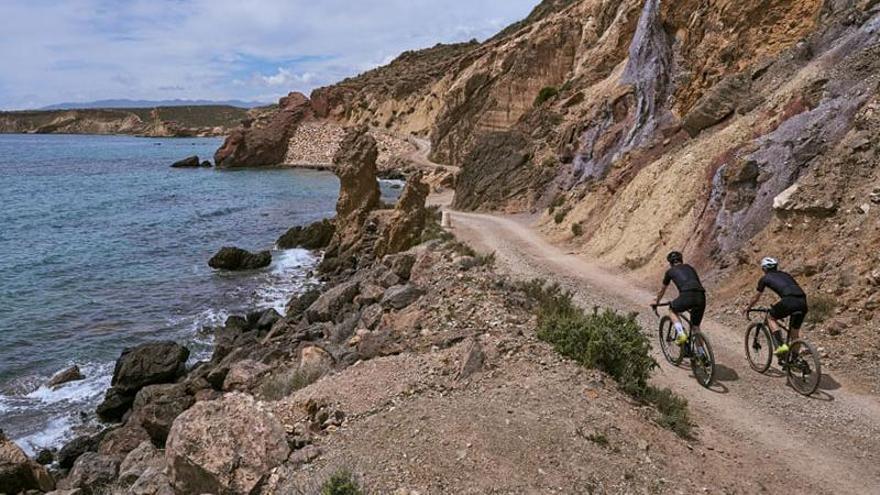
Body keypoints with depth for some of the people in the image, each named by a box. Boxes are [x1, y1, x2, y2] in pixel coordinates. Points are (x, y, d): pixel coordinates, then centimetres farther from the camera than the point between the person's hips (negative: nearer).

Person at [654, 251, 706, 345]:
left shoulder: (670, 271, 23)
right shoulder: (690, 268, 32)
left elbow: (662, 290, 35)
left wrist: (657, 303, 51)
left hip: (687, 295, -4)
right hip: (701, 297, 4)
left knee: (672, 310, 25)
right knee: (696, 327, 20)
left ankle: (681, 333, 5)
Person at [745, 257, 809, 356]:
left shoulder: (765, 278, 19)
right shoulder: (785, 275, 34)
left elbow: (756, 298, 28)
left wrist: (748, 308, 46)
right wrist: (781, 310, 58)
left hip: (789, 301, -5)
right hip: (803, 301, 5)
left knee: (771, 318, 19)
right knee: (795, 330, 20)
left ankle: (781, 345, 3)